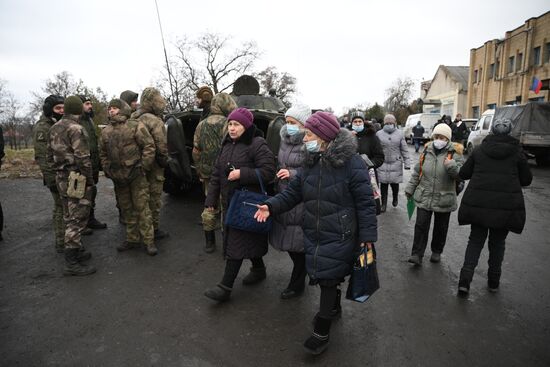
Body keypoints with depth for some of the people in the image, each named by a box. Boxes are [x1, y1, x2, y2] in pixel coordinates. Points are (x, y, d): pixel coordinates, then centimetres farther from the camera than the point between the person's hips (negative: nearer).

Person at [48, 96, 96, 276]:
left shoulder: (54, 128, 11)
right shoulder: (76, 129, -16)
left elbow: (50, 154, 17)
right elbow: (82, 158, -20)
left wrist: (58, 171, 23)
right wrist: (90, 179, -12)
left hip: (61, 178, 9)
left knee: (70, 217, 17)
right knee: (77, 219, -4)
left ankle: (77, 251, 30)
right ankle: (72, 263, -1)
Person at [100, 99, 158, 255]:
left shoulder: (135, 126, -5)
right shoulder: (106, 131, 12)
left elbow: (149, 146, -9)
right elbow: (103, 153, 19)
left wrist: (144, 167, -11)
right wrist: (107, 170, 9)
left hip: (136, 175, -6)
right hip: (118, 177, 6)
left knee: (142, 207, -4)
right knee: (126, 209, 13)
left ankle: (148, 240, 3)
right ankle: (132, 239, 24)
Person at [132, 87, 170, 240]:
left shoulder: (133, 118, 8)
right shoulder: (154, 121, -19)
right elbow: (161, 146, -20)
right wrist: (164, 160, -5)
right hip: (153, 165, -8)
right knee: (154, 198, 3)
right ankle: (154, 229, 12)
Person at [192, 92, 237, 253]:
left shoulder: (201, 125, 9)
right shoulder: (227, 124, -12)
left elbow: (196, 151, 12)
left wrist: (200, 172, 20)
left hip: (208, 174, 6)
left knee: (210, 207, 15)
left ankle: (209, 243, 24)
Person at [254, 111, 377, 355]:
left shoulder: (352, 163, -17)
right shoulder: (310, 161, 2)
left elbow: (365, 202, -14)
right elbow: (294, 191, 5)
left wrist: (368, 235, -14)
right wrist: (271, 206, -7)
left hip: (339, 236, -6)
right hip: (313, 233, 6)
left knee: (328, 278, 2)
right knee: (326, 275, 20)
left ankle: (322, 331, 19)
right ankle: (334, 308, 47)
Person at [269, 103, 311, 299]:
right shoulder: (285, 141, 11)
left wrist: (293, 174, -20)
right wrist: (278, 174, 10)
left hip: (301, 202, -7)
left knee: (298, 244, 4)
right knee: (289, 243, 15)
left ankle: (296, 285, 23)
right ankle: (303, 271, 39)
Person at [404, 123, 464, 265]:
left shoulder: (454, 153, -6)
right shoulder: (427, 151, 3)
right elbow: (417, 172, 11)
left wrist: (452, 166, -34)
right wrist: (410, 189, 13)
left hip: (444, 199, -1)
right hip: (424, 197, 1)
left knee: (441, 228, 13)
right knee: (421, 226, -1)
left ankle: (436, 252, 33)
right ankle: (417, 255, 5)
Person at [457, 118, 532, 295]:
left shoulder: (479, 150, 2)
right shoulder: (517, 152, -1)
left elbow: (463, 173, 5)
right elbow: (526, 179, 5)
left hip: (478, 203, 1)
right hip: (506, 205, 0)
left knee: (475, 240, 11)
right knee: (497, 242, 15)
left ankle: (465, 279, -1)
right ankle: (493, 281, 27)